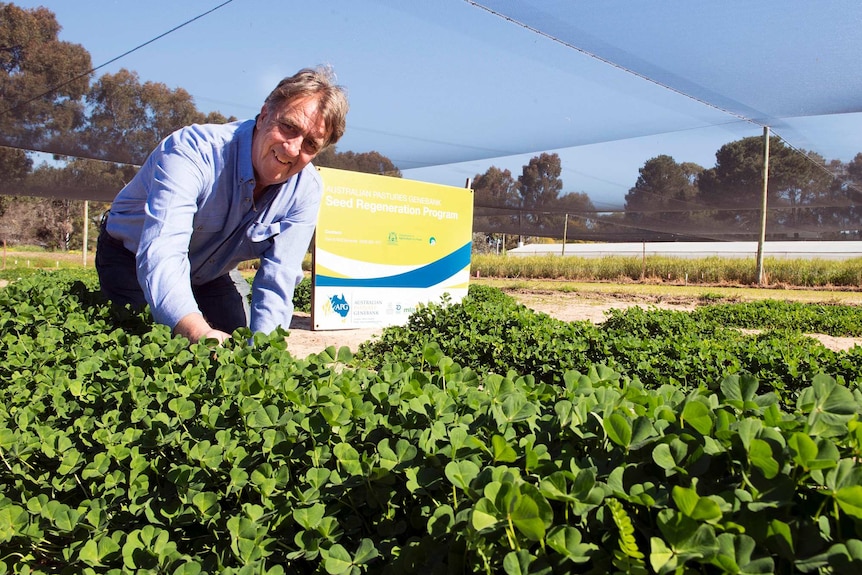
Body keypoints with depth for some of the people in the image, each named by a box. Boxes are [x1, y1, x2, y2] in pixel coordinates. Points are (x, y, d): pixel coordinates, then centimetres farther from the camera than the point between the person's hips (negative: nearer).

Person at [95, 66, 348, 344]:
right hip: (132, 261, -3)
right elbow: (161, 256, -47)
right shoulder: (192, 150, -35)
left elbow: (277, 281, -24)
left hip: (213, 274, 4)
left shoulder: (305, 189, -21)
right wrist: (199, 332, -64)